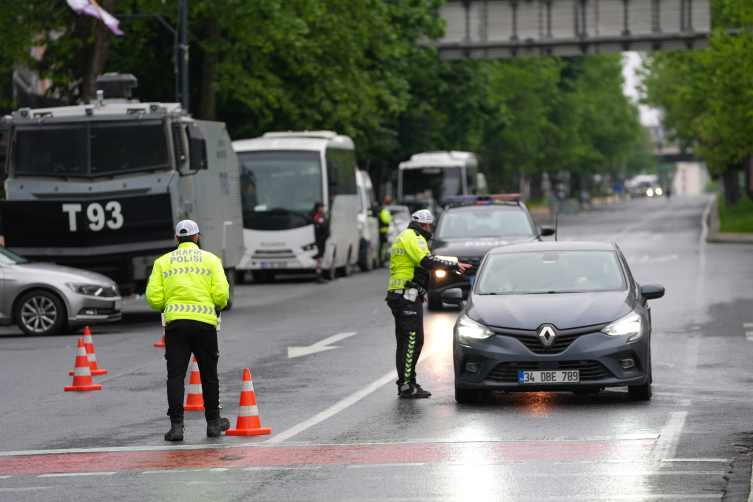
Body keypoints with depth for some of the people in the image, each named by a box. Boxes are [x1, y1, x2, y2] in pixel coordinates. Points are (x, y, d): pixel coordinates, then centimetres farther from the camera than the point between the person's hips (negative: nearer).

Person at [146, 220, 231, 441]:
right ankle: (213, 422, 21)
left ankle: (176, 425, -7)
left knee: (175, 375, 0)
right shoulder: (210, 259, 8)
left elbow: (153, 298, 1)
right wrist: (218, 306, 19)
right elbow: (221, 294, -3)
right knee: (209, 374, 12)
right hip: (204, 322, 0)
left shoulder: (163, 261, 10)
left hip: (175, 322, 0)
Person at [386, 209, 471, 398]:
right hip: (408, 297, -11)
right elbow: (429, 262, -23)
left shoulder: (402, 237, 22)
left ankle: (404, 384, 15)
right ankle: (407, 385, -11)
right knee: (413, 341, -9)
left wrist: (419, 292, 29)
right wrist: (455, 265, -14)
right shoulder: (413, 239, -11)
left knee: (404, 342, 13)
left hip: (396, 295, 11)